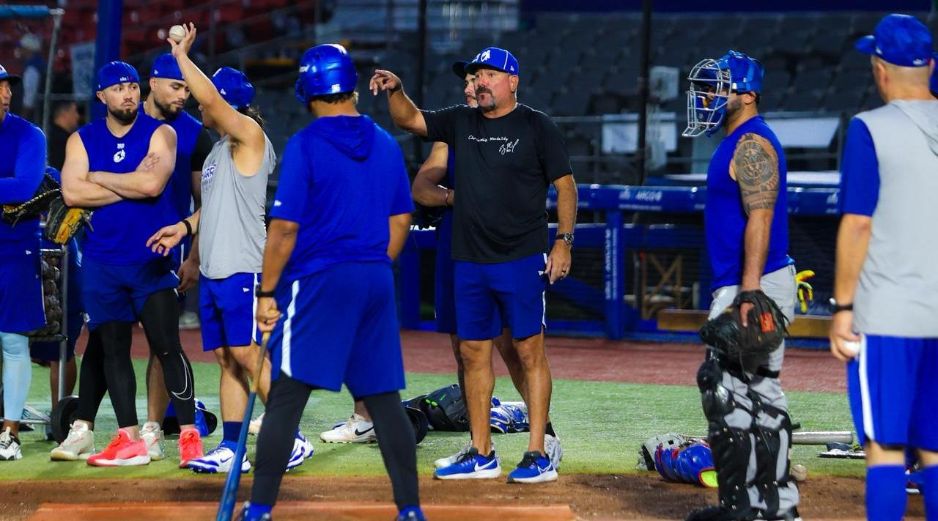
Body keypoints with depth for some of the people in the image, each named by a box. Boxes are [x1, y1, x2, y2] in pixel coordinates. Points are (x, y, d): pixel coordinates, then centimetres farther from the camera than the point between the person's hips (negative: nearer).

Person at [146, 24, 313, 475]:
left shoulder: (249, 134, -7)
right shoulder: (219, 150, 19)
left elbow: (211, 98, -21)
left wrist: (181, 56, -14)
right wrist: (186, 227, 15)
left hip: (242, 268, -9)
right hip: (214, 269, 9)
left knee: (248, 354, -11)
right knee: (226, 358, 8)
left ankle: (292, 439, -6)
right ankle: (231, 449, 9)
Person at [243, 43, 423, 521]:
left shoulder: (304, 145, -9)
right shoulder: (386, 145, 8)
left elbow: (285, 227, -12)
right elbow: (400, 221, 13)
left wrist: (267, 292, -5)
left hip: (317, 282, -5)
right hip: (376, 283, 5)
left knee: (286, 396, -2)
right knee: (384, 397, 10)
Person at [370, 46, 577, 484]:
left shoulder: (536, 126, -2)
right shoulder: (462, 122, 12)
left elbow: (565, 185, -3)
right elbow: (409, 120, 12)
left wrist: (563, 242, -11)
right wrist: (395, 90, -9)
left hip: (522, 260, -6)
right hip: (471, 262, 6)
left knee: (529, 352, -4)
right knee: (472, 353, 7)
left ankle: (538, 454, -2)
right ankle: (481, 455, 15)